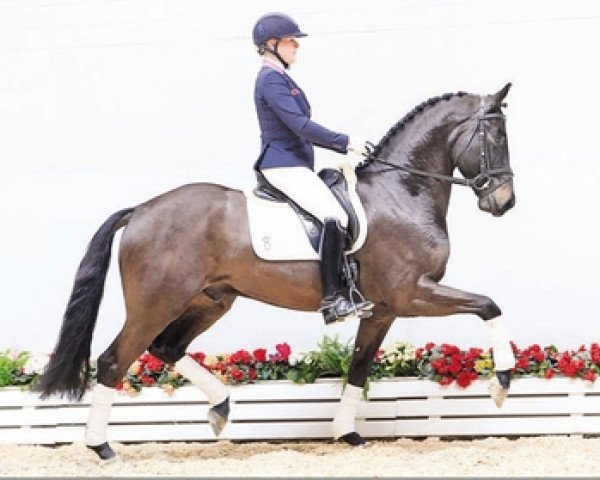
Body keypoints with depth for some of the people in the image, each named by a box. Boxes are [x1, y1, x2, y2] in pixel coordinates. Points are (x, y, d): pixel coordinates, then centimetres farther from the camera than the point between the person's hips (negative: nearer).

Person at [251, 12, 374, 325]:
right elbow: (301, 125, -21)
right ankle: (331, 300, -27)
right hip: (283, 165, -11)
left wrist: (343, 152, 15)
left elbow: (303, 131, 22)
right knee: (334, 217, -25)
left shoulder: (279, 79, 20)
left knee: (338, 214, 14)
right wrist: (346, 143, -16)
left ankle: (335, 297, 15)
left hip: (294, 164, 11)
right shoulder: (271, 80, -12)